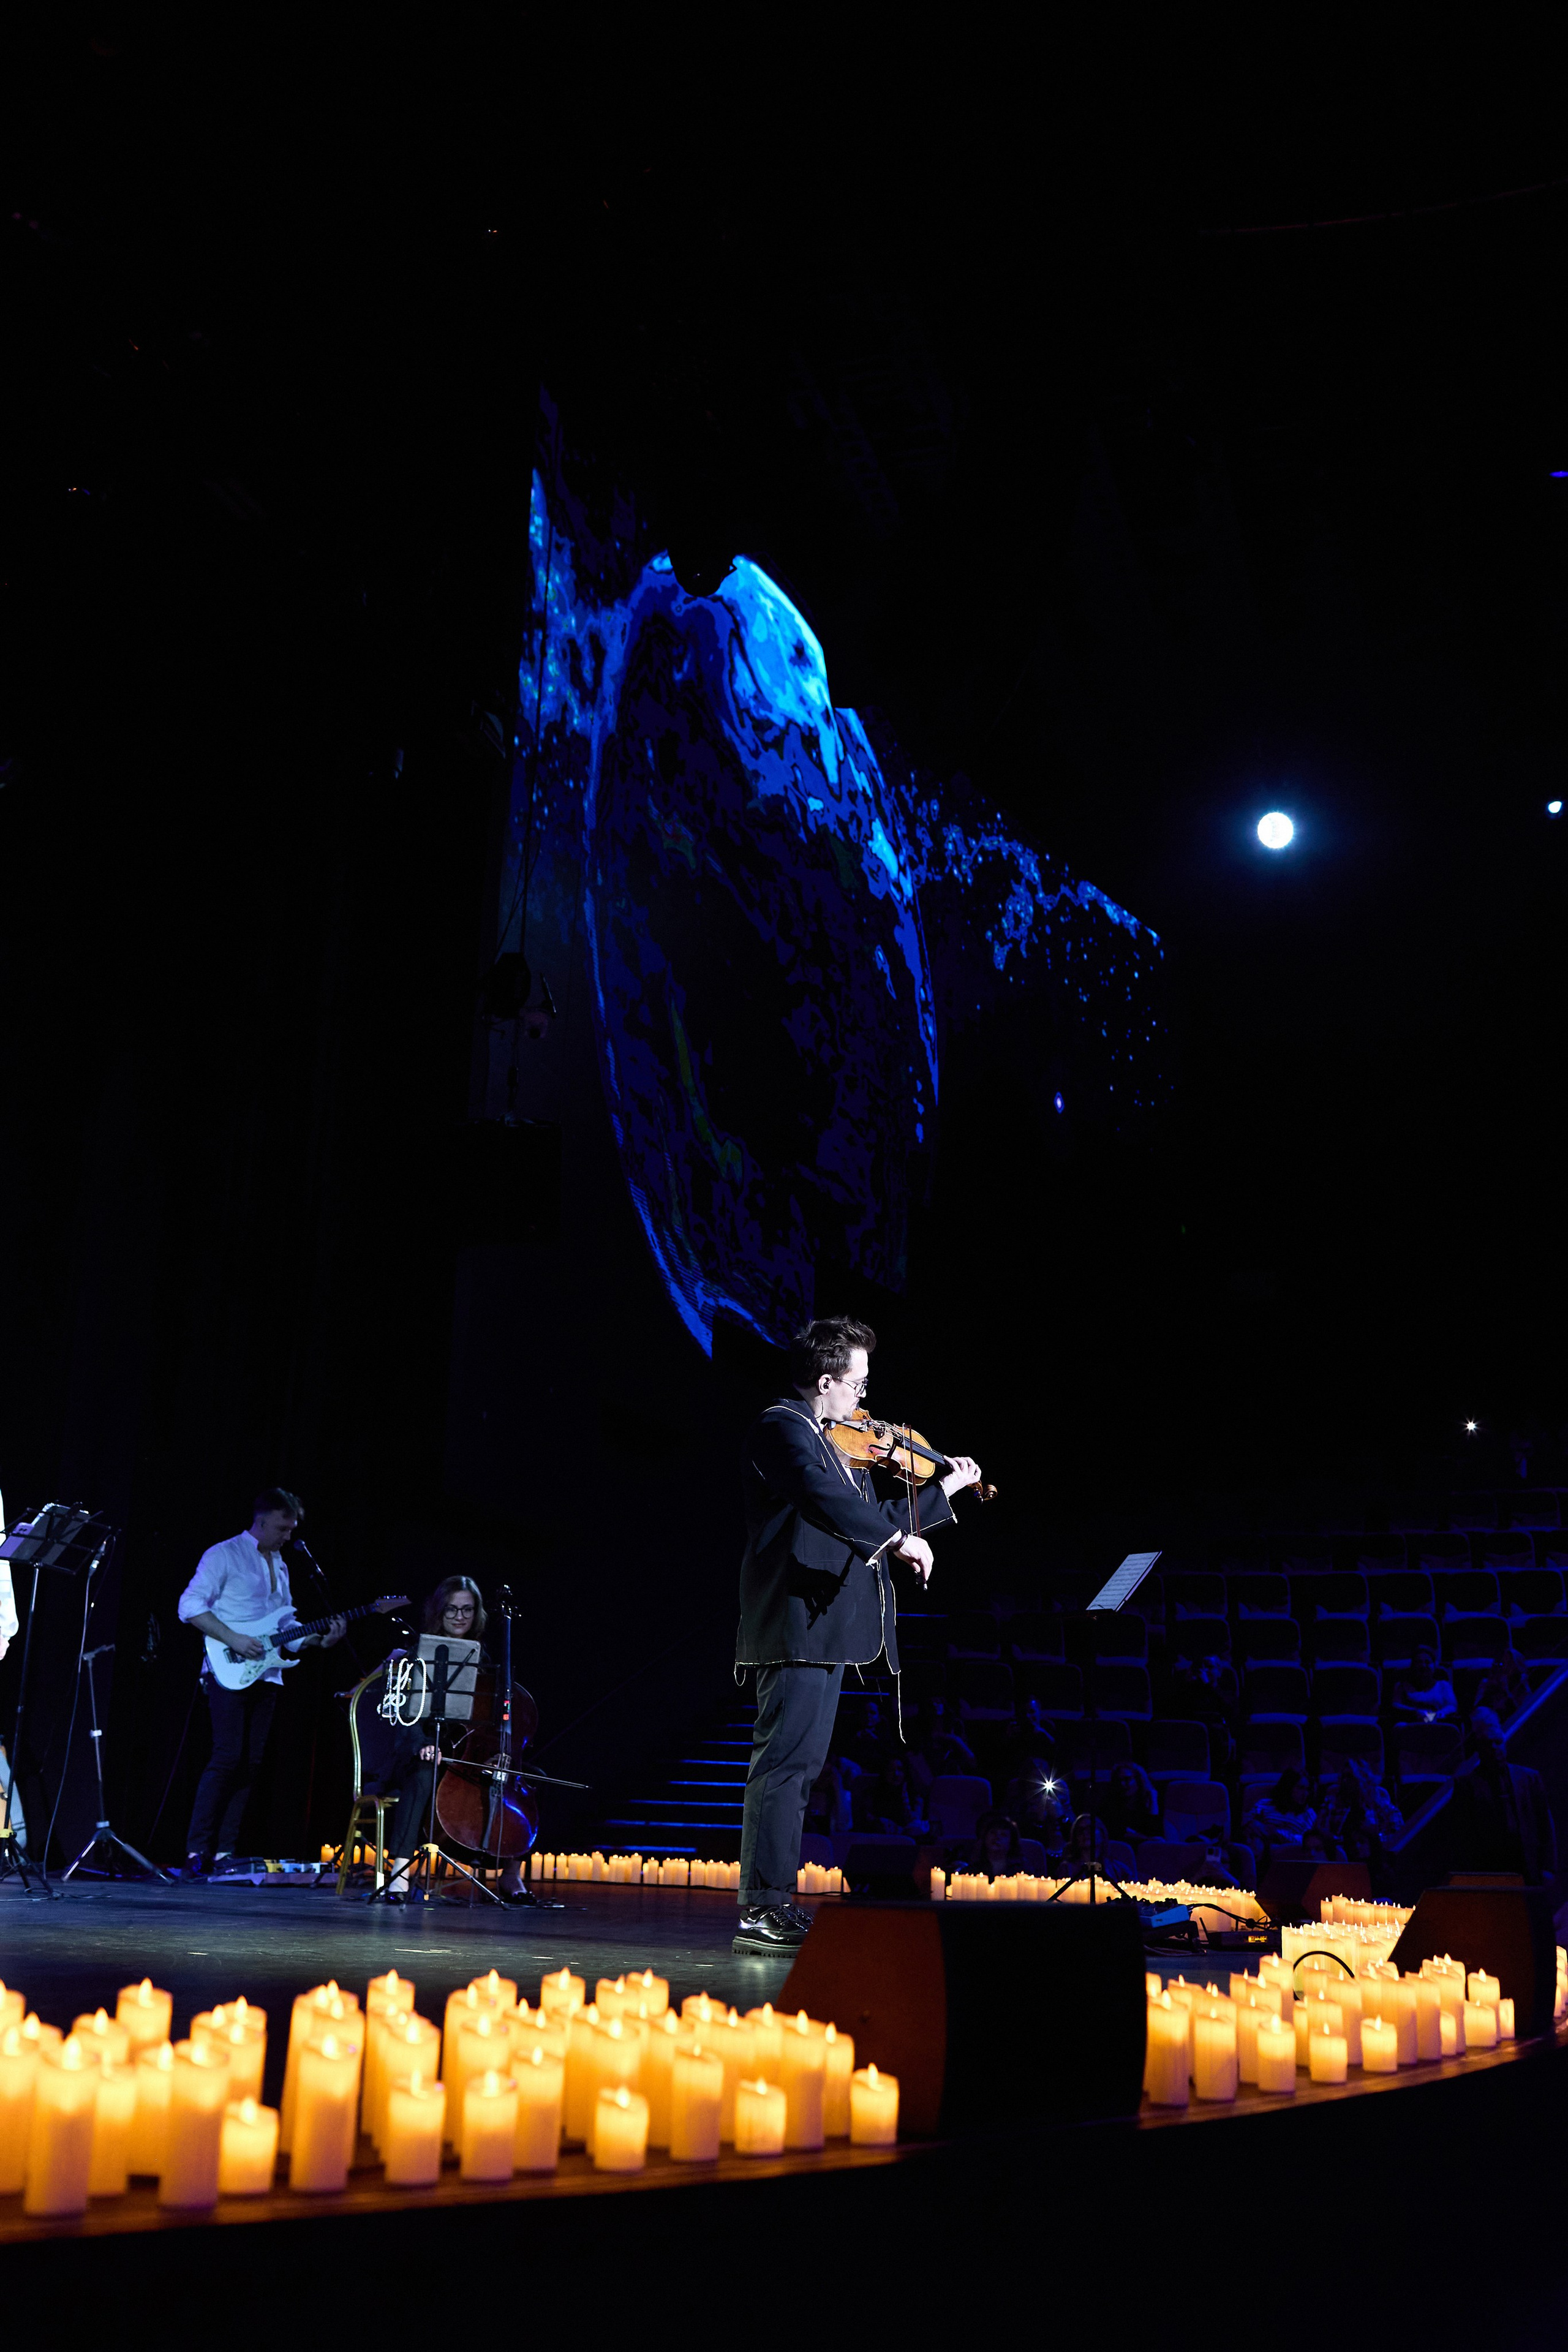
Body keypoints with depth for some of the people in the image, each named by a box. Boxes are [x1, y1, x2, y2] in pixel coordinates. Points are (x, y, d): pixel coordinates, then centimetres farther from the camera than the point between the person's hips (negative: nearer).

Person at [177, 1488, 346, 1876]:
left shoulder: (280, 1566, 20)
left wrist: (320, 1639, 4)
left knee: (250, 1763, 3)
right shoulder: (224, 1554, -3)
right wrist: (234, 1640, -18)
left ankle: (223, 1853, 7)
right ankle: (197, 1851, -7)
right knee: (227, 1758, -13)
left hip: (266, 1677, 7)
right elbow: (190, 1605, -11)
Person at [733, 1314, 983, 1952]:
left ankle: (776, 1908, 17)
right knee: (784, 1763, -11)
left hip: (823, 1630, 10)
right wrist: (898, 1539, -29)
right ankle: (763, 1911, -10)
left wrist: (946, 1489, 32)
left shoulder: (836, 1445, 21)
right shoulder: (783, 1427, -9)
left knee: (797, 1766, 11)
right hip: (797, 1624, -10)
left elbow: (871, 1519, 31)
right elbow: (823, 1498, -28)